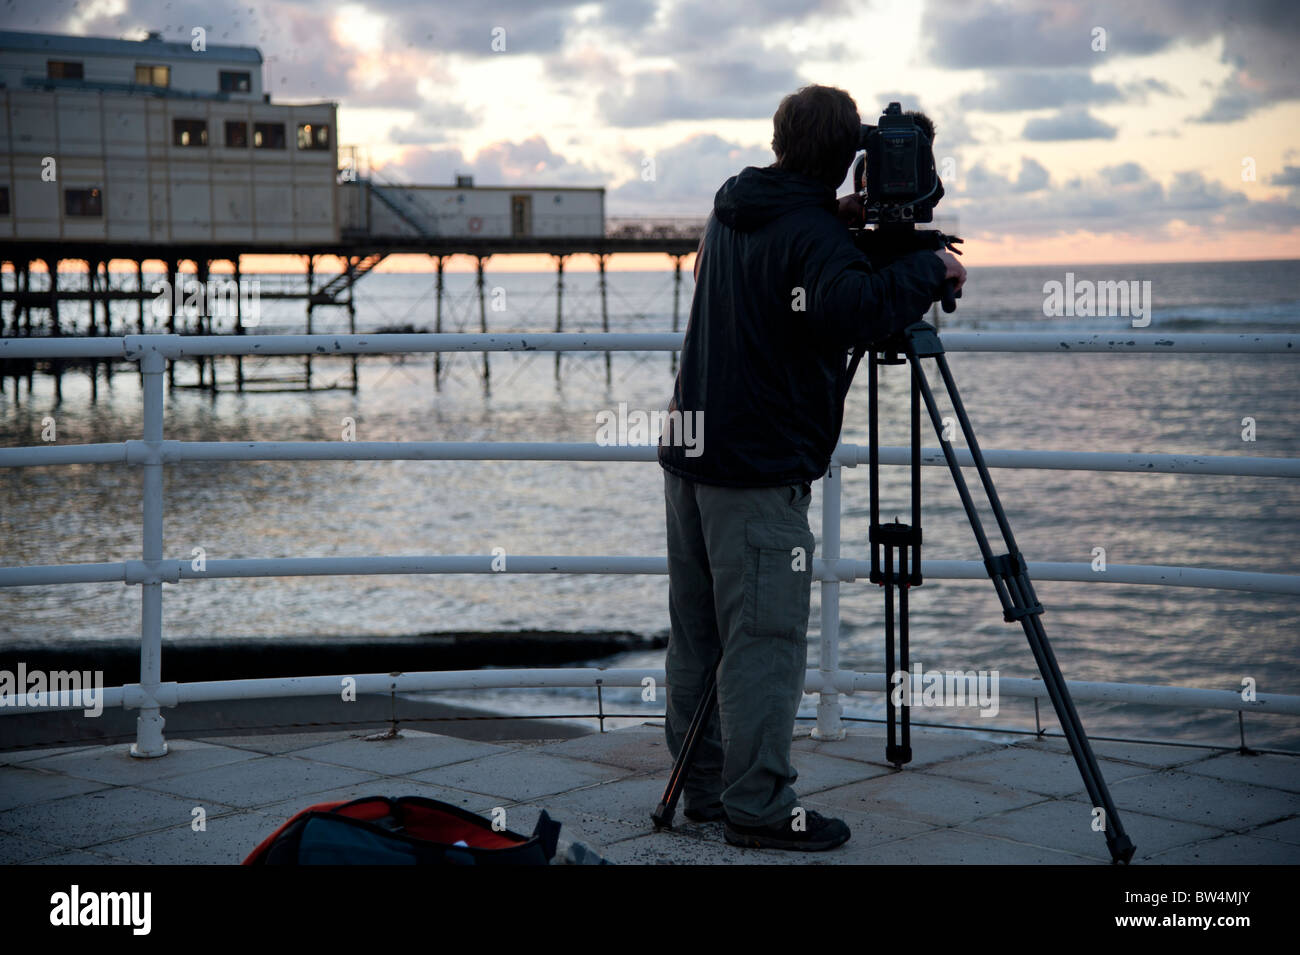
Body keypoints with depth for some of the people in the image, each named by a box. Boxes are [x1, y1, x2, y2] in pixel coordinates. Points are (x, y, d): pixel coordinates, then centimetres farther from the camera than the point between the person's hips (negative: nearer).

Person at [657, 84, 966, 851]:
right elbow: (850, 311, -32)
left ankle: (706, 788, 20)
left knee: (698, 635, 12)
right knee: (765, 638, -5)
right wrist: (929, 268, -18)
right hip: (760, 469, -9)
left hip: (691, 451, 9)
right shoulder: (810, 233, -14)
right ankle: (760, 807, -3)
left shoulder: (733, 211, 13)